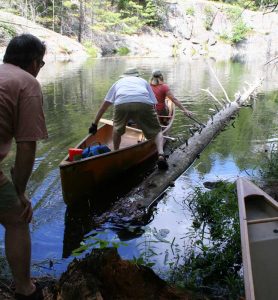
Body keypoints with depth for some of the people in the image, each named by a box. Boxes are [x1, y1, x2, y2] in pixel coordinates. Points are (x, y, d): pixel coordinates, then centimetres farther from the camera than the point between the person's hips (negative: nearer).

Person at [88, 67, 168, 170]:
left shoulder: (118, 82, 39)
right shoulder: (143, 81, 38)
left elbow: (104, 105, 38)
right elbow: (153, 103, 32)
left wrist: (94, 124, 44)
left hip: (121, 103, 1)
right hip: (144, 103, 0)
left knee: (117, 128, 29)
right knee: (156, 131, 12)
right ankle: (161, 155, -10)